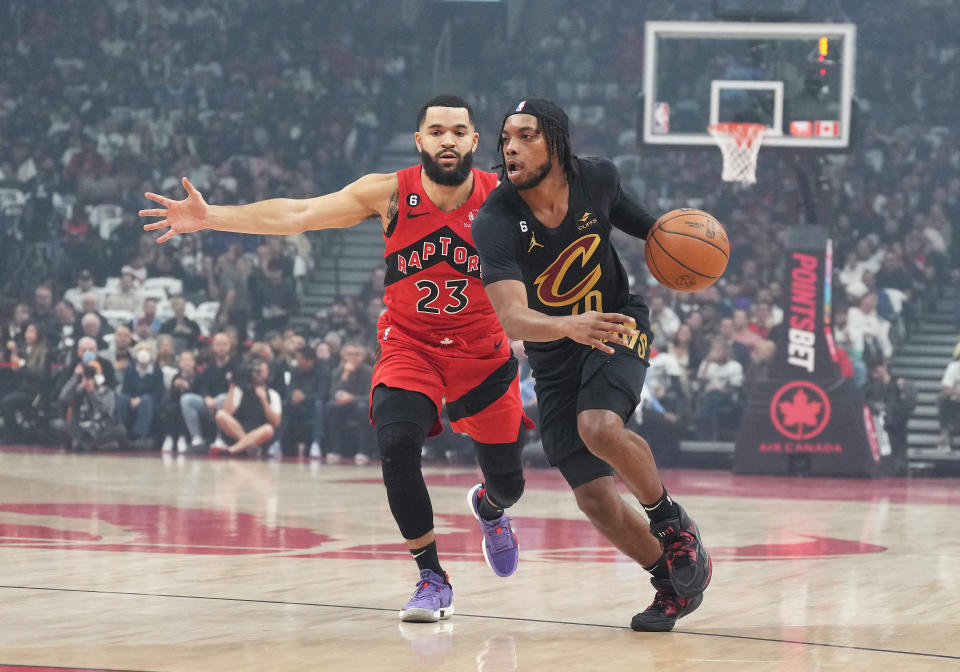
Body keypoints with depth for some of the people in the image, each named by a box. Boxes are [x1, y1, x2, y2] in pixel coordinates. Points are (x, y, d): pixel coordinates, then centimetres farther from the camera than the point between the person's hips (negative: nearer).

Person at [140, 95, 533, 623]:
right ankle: (432, 580, -14)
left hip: (483, 354, 1)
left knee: (507, 483, 6)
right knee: (396, 443, -29)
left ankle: (489, 507, 49)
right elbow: (296, 215, -15)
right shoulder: (390, 193, -11)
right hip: (410, 346, -1)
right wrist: (209, 217, -23)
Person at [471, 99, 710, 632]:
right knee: (593, 496, -3)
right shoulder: (494, 222, -25)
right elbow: (513, 319, -38)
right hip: (553, 355, 1)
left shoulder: (597, 178, -15)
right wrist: (570, 327, -55)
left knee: (599, 428, -31)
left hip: (618, 325, -1)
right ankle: (673, 581, 18)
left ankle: (671, 520, -6)